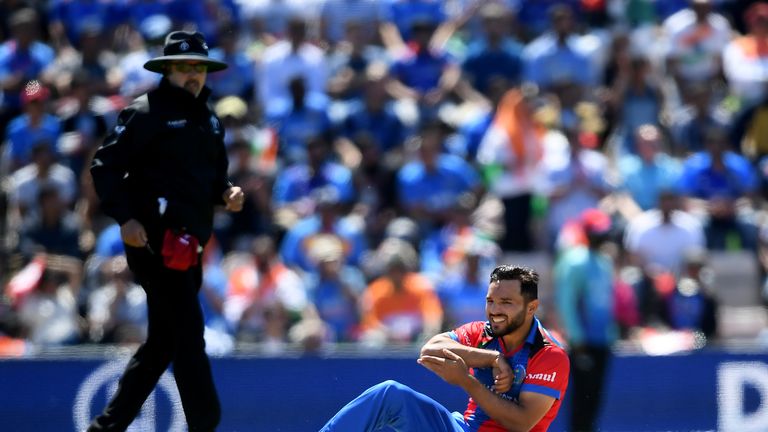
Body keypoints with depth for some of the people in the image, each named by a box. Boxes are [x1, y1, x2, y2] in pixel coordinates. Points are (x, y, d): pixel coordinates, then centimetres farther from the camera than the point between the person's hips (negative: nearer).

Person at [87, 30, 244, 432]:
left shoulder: (209, 120, 18)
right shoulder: (147, 112, -7)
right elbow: (105, 166, -10)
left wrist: (226, 193, 5)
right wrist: (124, 218, -20)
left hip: (189, 244, 9)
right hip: (155, 239, -9)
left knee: (163, 342, 13)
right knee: (188, 333, -12)